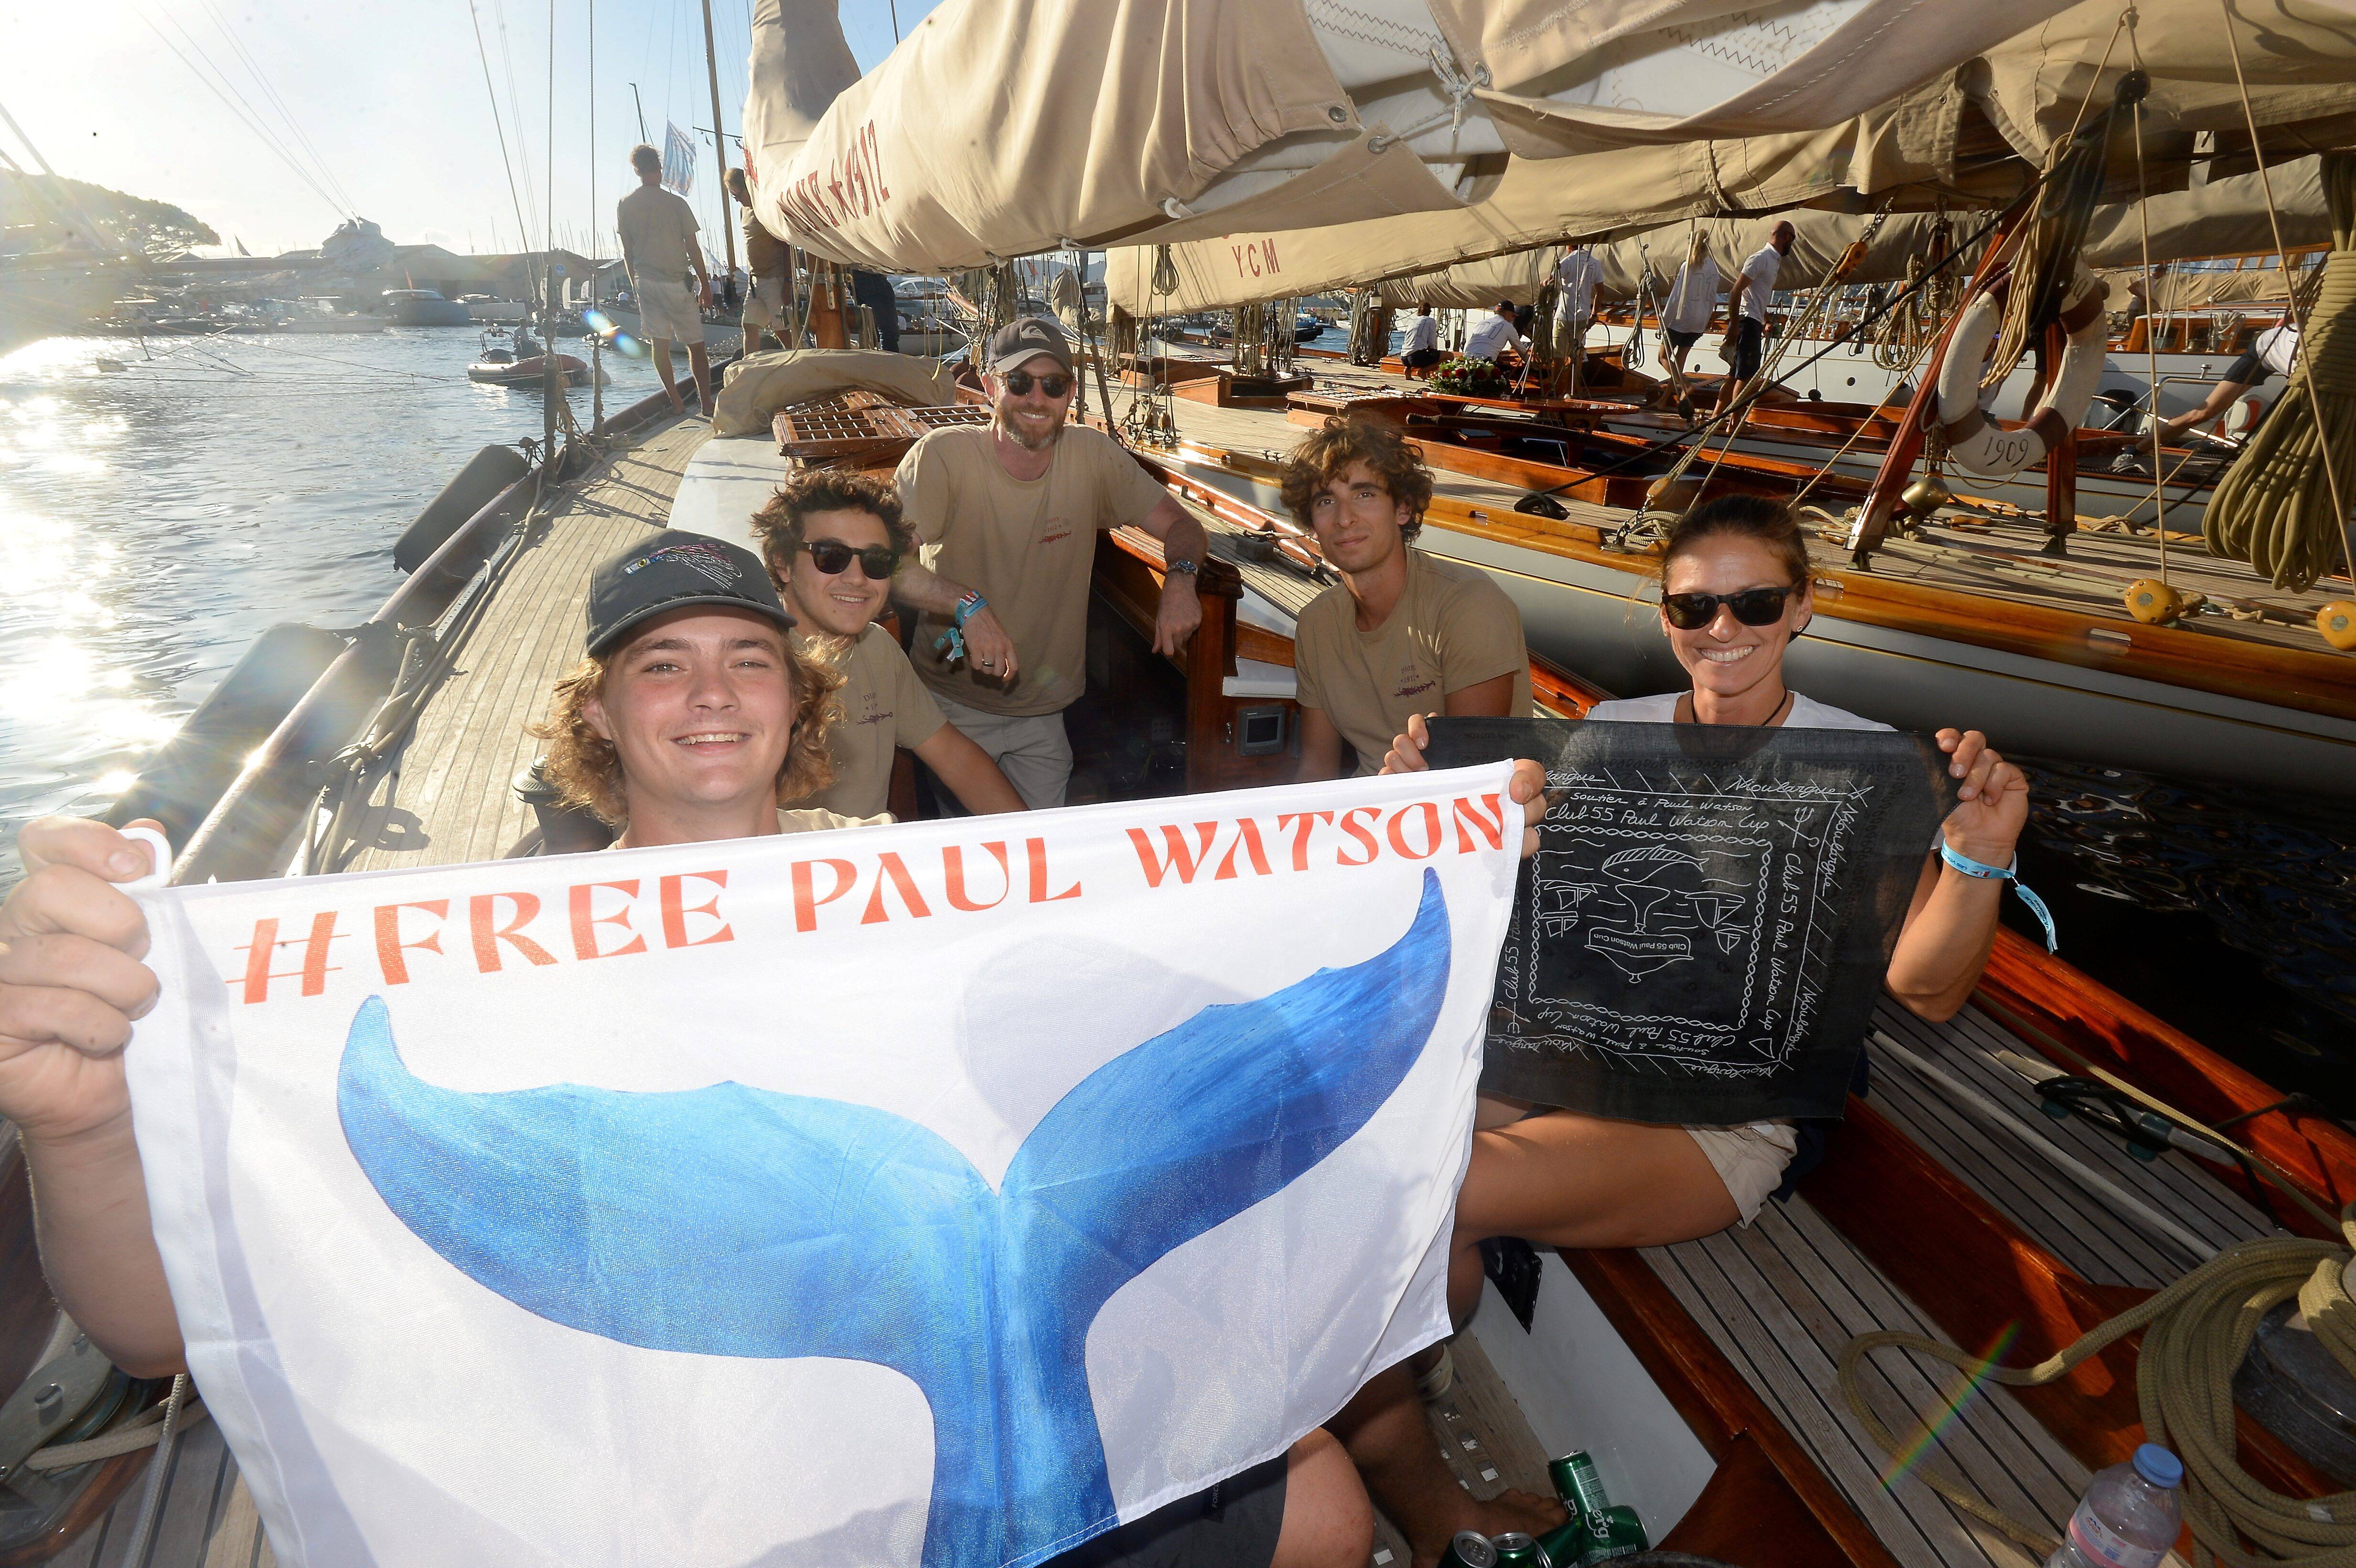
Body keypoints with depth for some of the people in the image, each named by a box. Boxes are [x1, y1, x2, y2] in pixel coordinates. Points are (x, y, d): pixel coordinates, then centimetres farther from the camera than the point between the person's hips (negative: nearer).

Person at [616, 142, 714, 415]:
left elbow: (627, 251, 8)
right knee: (696, 344, 1)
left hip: (645, 282, 4)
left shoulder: (625, 206, 4)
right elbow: (693, 248, -7)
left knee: (659, 343, 7)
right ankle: (707, 404, -3)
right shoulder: (676, 203, -9)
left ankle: (676, 403, 7)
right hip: (676, 283, -4)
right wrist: (705, 285, 1)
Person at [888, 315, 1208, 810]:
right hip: (955, 707, -3)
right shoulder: (943, 456, -15)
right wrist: (967, 605, -37)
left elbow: (1180, 525, 1)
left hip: (1045, 711, 3)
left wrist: (1180, 576, -21)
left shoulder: (1093, 455, -5)